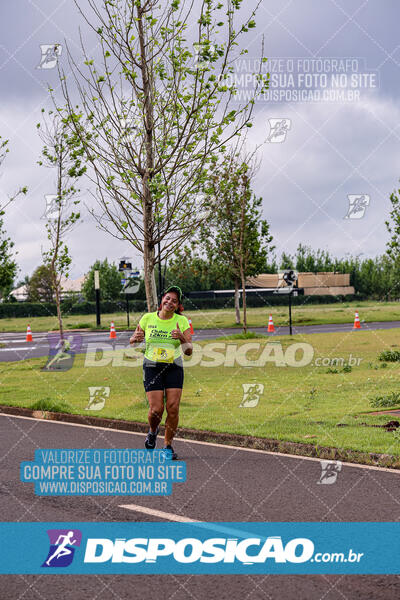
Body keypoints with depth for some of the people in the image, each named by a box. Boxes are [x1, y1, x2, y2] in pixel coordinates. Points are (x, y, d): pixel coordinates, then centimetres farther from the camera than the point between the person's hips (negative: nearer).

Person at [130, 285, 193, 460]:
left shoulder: (182, 321, -2)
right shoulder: (148, 318, -2)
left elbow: (189, 351, -4)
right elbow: (133, 340, 9)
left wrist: (182, 338, -24)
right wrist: (136, 338, -15)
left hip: (174, 368, 1)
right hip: (152, 367, -1)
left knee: (173, 408, -9)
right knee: (156, 409, -11)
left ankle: (168, 446, 7)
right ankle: (152, 431, 23)